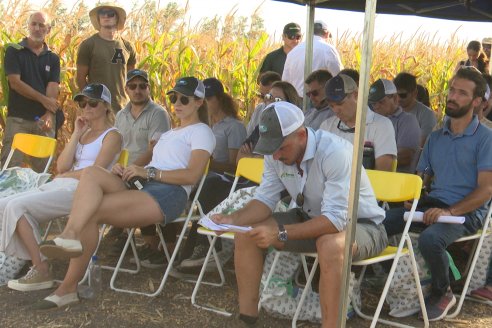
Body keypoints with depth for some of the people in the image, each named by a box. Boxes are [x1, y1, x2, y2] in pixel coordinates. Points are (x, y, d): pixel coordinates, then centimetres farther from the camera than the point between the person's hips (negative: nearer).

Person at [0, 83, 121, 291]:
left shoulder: (112, 136, 2)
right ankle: (36, 264, -14)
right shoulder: (83, 133, 24)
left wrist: (65, 175, 1)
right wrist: (76, 134, 7)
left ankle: (42, 271, -18)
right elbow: (62, 167, 10)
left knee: (17, 207, -23)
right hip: (60, 187, 8)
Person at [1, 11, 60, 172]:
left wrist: (49, 115, -18)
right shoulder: (13, 51, 4)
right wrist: (42, 99, -11)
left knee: (42, 169, 4)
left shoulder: (53, 58, 11)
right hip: (18, 118, -2)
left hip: (44, 119, 3)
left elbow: (53, 89, -2)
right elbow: (15, 82, -7)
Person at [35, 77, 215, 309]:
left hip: (169, 194, -7)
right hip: (143, 190, 7)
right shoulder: (171, 133, 35)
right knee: (92, 173, -24)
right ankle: (71, 236, -38)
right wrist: (132, 171, 4)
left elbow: (192, 176, -7)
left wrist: (149, 172, -13)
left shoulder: (201, 132, 8)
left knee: (90, 211, -25)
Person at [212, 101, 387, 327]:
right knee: (246, 232, -7)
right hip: (311, 219, 7)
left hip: (360, 224, -7)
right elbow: (265, 200, -3)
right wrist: (232, 220, -22)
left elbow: (336, 220, -35)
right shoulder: (276, 154, -9)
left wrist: (280, 233, -40)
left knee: (330, 245, -40)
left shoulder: (334, 152, -30)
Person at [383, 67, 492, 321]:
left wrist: (450, 211, -22)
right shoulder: (435, 137, 18)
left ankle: (443, 293, -6)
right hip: (432, 204, 5)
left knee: (429, 239, -36)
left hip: (466, 211, -5)